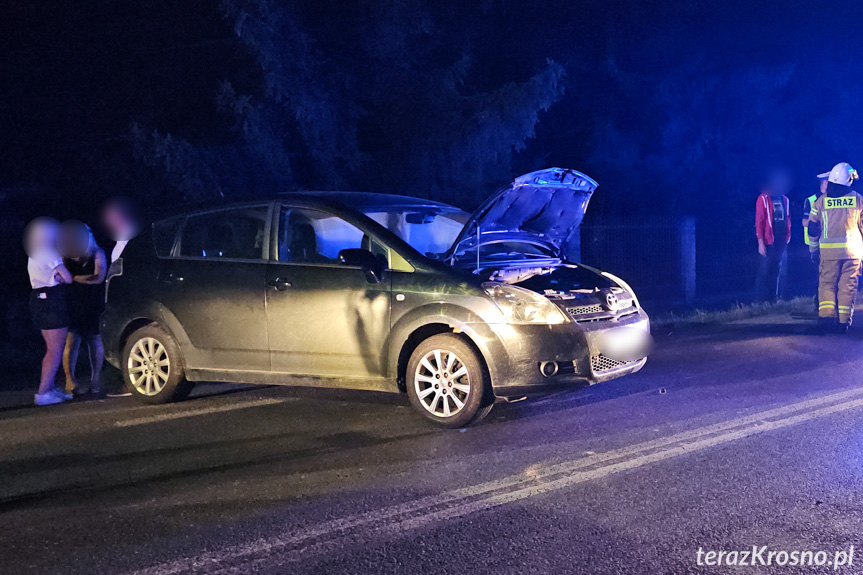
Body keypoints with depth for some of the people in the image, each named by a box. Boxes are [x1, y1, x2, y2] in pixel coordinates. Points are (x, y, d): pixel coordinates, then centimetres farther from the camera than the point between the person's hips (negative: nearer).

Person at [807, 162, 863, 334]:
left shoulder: (821, 201, 1)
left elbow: (812, 228, 6)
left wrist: (813, 244, 23)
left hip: (829, 250, 0)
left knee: (827, 283, 9)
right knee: (848, 285, 6)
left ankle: (826, 315, -5)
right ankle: (844, 321, 5)